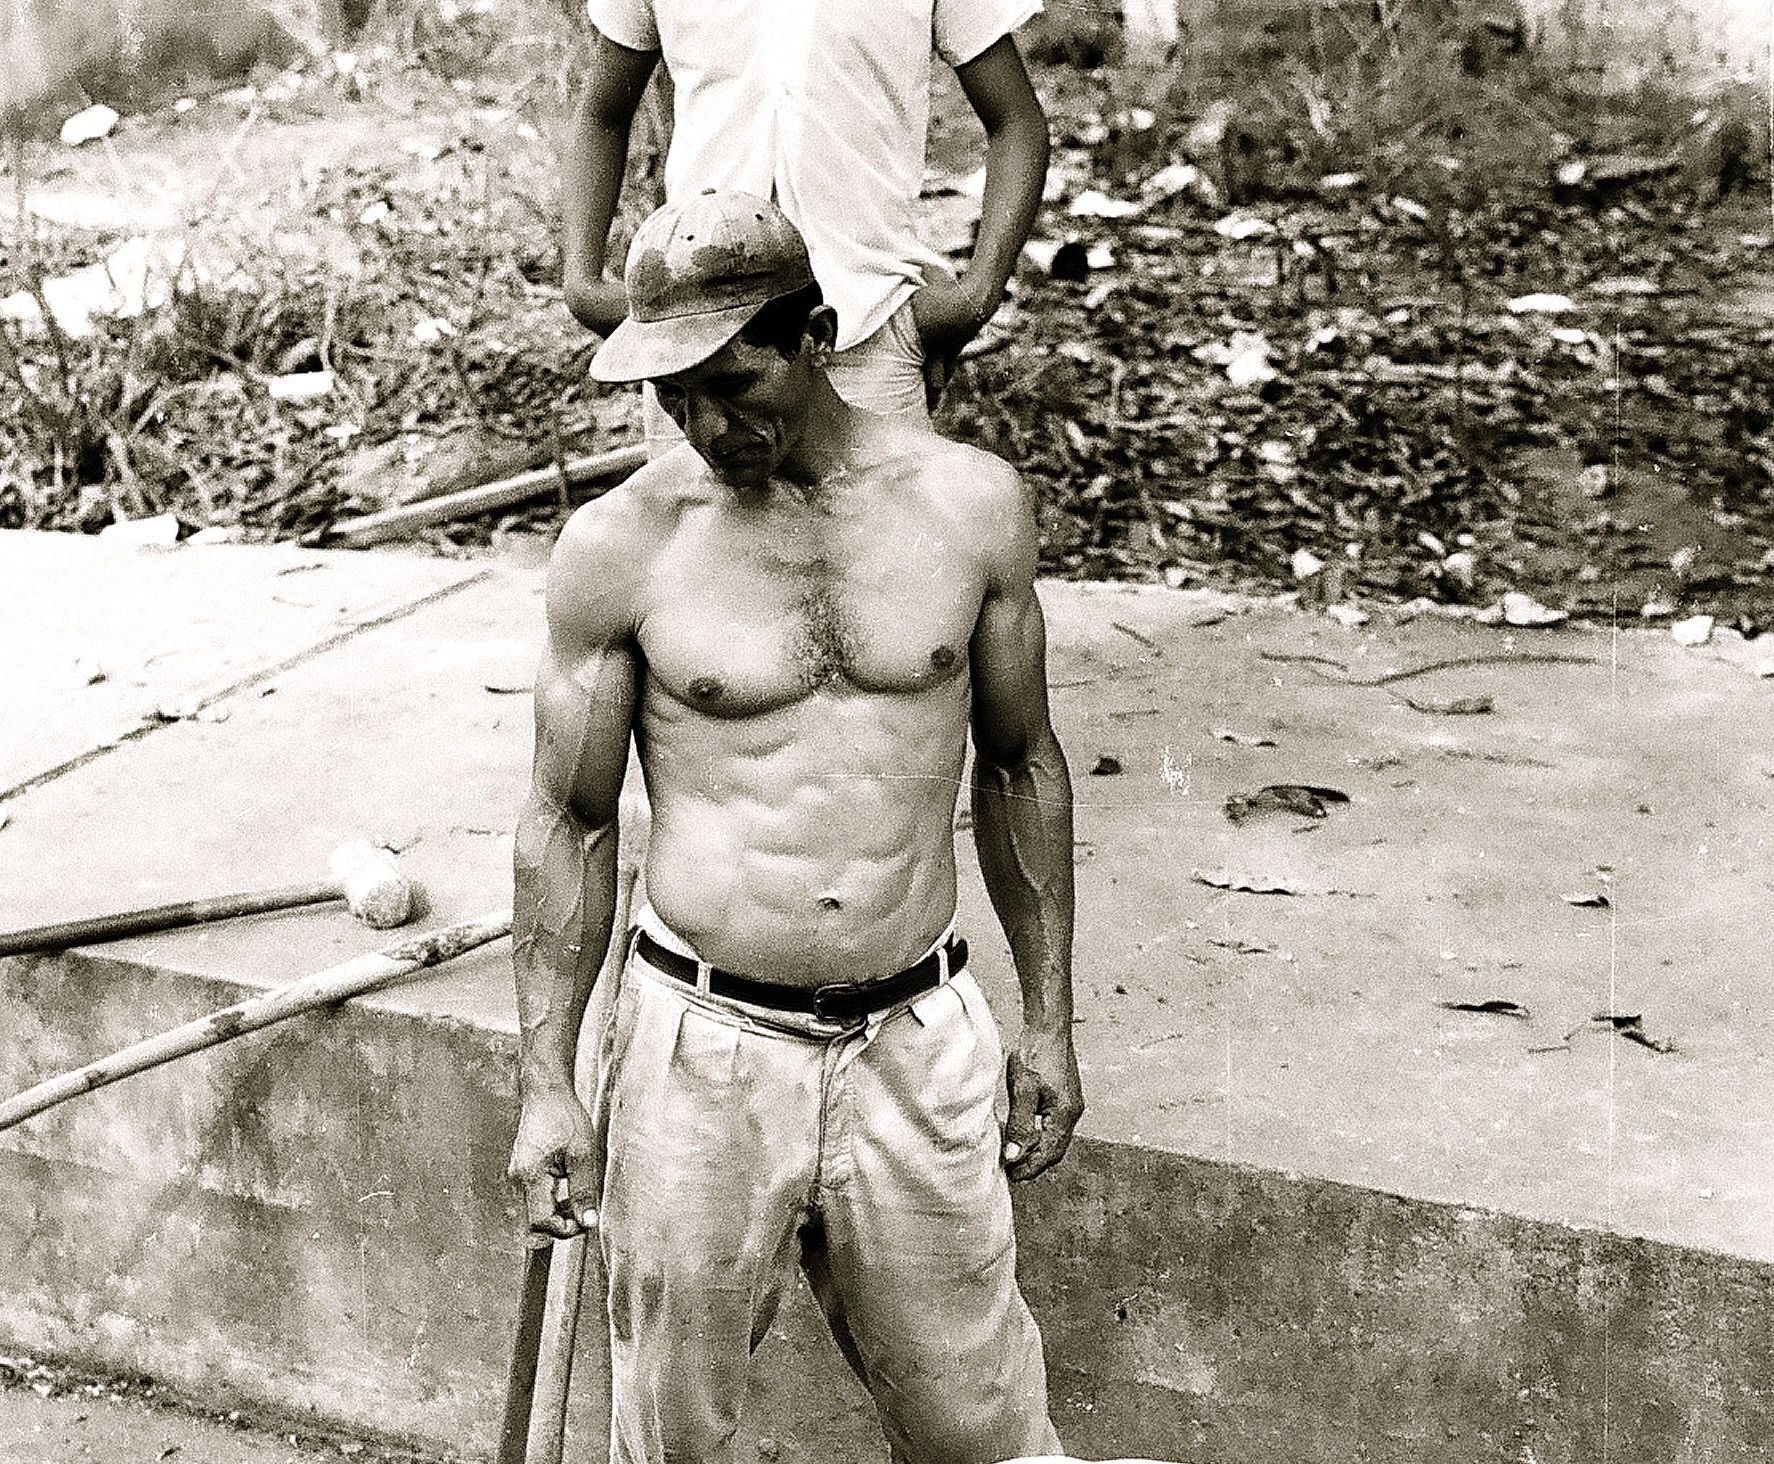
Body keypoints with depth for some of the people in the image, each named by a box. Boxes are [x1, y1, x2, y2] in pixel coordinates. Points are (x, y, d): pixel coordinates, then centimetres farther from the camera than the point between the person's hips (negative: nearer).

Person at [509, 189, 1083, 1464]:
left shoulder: (971, 505, -1)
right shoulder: (618, 547, -6)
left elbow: (1020, 764, 9)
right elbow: (571, 821, 2)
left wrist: (1050, 1020, 9)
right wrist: (546, 1082, -1)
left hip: (916, 1042, 1)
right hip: (701, 1048, -1)